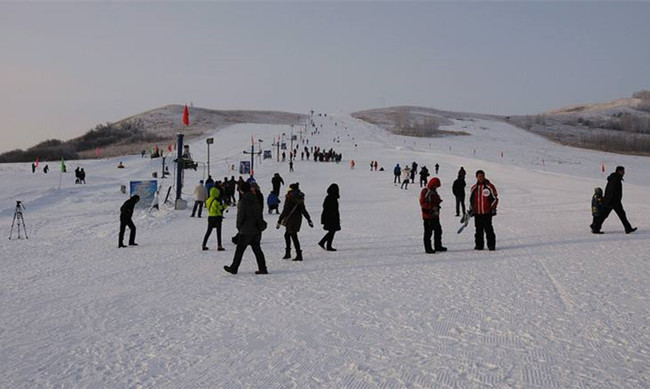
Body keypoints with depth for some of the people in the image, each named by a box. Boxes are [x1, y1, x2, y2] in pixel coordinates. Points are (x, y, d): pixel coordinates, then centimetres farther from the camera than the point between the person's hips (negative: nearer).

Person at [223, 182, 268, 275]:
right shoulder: (255, 200, 9)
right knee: (257, 249, 9)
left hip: (246, 230, -7)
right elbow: (259, 214, 12)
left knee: (239, 249, 4)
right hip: (256, 230, 7)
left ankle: (234, 268, 14)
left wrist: (239, 226, 3)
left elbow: (240, 216, -12)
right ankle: (263, 269, 6)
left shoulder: (243, 201, -14)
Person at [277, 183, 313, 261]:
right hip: (298, 218, 8)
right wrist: (309, 220, 16)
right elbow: (303, 210, 11)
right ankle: (287, 253, 26)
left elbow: (285, 211, -17)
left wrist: (279, 221, -13)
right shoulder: (300, 197, 6)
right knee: (287, 235, 20)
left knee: (294, 237, -1)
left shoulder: (289, 197, -15)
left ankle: (299, 255, 2)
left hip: (291, 219, -8)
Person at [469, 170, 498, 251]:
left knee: (488, 229, -6)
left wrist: (493, 208, -4)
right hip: (477, 213, 4)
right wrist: (471, 210, 16)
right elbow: (471, 200, 21)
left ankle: (491, 245, 0)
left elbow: (495, 198, 3)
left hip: (487, 212, -4)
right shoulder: (474, 188, 12)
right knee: (479, 230, 7)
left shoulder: (489, 186, 1)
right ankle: (479, 245, 14)